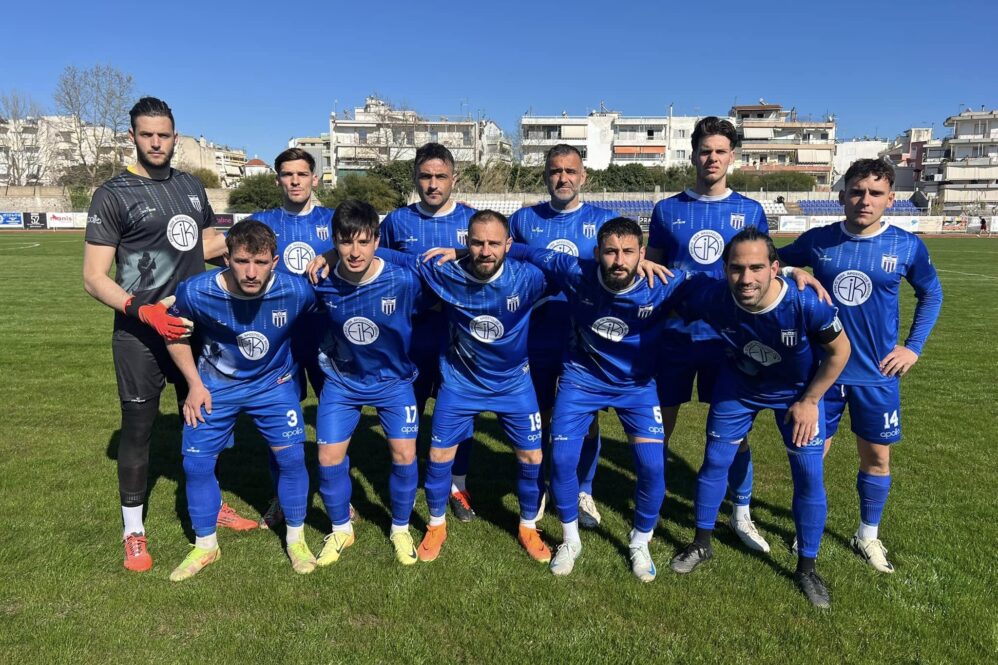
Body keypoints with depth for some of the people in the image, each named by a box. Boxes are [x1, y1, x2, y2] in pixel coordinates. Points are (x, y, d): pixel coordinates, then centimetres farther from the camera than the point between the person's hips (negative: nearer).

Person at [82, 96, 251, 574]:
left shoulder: (191, 186, 8)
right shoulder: (113, 194, -9)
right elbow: (94, 277, -12)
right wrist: (142, 311, -26)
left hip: (194, 324, 5)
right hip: (140, 334, -5)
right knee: (138, 428, 5)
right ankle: (133, 531, 21)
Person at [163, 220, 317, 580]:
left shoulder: (296, 291, -27)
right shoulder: (196, 292, -27)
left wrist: (289, 367, -1)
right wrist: (194, 384, -8)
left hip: (273, 383, 0)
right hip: (215, 386, 1)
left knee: (292, 456, -3)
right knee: (196, 463, 2)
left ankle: (296, 539, 21)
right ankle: (205, 546, 25)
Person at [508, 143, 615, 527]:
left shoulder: (603, 221, 2)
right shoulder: (524, 219, 4)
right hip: (536, 341, 1)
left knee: (587, 420, 7)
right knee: (538, 418, 13)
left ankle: (583, 493, 27)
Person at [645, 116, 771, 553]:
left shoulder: (751, 212, 4)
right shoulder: (667, 210, 3)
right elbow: (650, 267, 10)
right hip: (675, 334, 0)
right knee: (661, 422, 8)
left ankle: (741, 513, 25)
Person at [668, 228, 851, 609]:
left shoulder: (806, 303, -36)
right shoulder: (709, 297, -34)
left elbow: (839, 351, -17)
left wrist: (810, 400, -13)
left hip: (798, 389, -1)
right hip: (738, 385, 1)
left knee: (809, 474, 0)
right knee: (715, 462, 6)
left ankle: (807, 567, 21)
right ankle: (702, 545, 29)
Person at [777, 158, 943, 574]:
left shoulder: (907, 247, -5)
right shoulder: (817, 241, -6)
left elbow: (931, 294, 10)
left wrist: (913, 347, 3)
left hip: (877, 374, 1)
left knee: (877, 456, 10)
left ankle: (868, 536, 31)